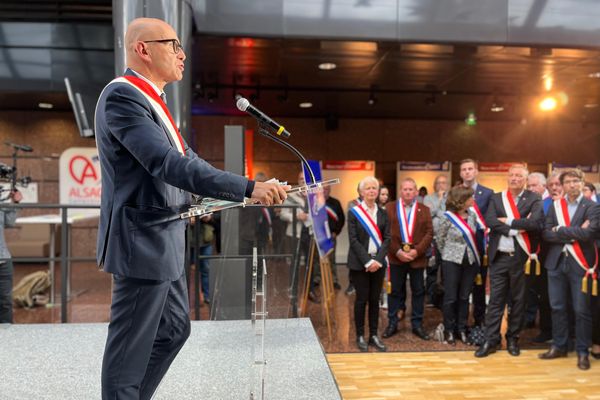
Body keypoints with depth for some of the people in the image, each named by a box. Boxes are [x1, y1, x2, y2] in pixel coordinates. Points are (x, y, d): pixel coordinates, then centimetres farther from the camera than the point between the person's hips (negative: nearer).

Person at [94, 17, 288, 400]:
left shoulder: (149, 99, 14)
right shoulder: (123, 95, -17)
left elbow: (186, 158, 14)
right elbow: (168, 164, -28)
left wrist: (250, 191, 7)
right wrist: (247, 188, -31)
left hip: (164, 239, 10)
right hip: (144, 242, -10)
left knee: (174, 329, 19)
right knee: (131, 346, 3)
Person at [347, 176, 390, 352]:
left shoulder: (383, 213, 10)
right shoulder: (353, 212, -2)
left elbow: (387, 238, 4)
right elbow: (353, 240, -8)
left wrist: (378, 259, -10)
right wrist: (367, 261, -16)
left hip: (378, 262, 3)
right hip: (360, 263, -3)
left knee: (375, 299, 8)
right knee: (362, 299, 1)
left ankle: (374, 335, 18)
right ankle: (360, 336, 13)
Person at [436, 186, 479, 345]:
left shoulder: (472, 215, 1)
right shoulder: (448, 217, -12)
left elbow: (474, 236, 11)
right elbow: (439, 238, 0)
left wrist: (475, 255, 7)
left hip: (470, 261, 4)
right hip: (452, 261, -4)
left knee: (464, 297, 11)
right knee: (450, 297, 4)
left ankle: (462, 329, 22)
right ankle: (449, 330, 16)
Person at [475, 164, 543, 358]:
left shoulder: (534, 199, 0)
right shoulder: (496, 198, 7)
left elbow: (536, 223, -17)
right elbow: (490, 221, -9)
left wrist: (508, 221, -12)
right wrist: (515, 230, -17)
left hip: (521, 257, -1)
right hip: (499, 257, 1)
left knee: (518, 299, 9)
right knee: (495, 299, 4)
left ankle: (513, 338, 23)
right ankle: (490, 340, 10)